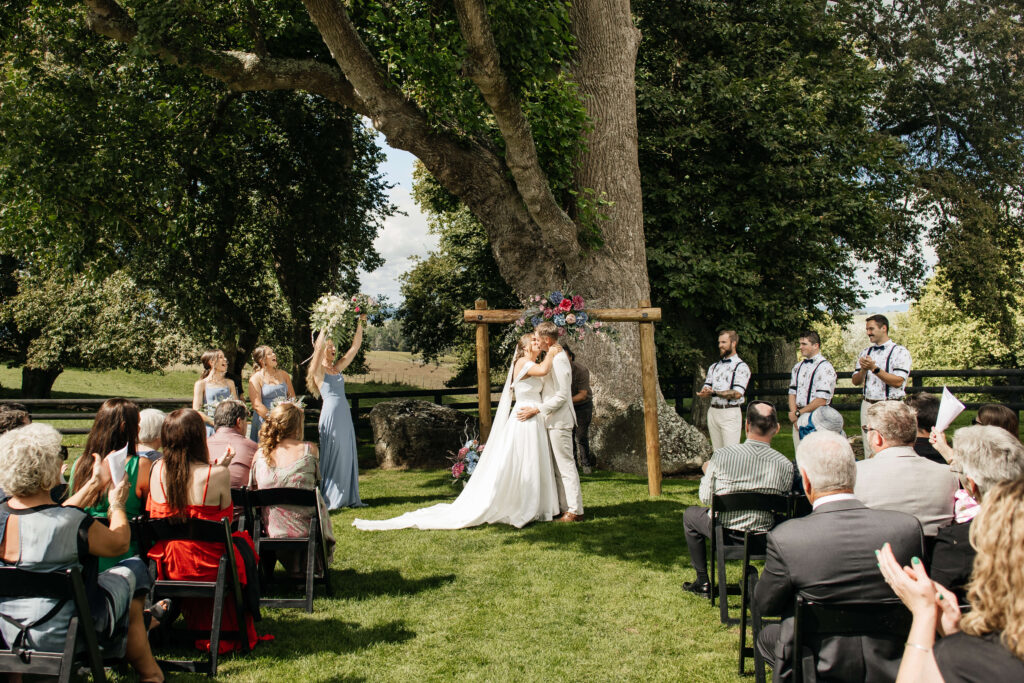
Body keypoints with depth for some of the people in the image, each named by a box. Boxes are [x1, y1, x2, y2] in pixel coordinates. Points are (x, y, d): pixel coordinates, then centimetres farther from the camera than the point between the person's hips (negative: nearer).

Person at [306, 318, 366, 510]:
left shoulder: (337, 368, 15)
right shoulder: (318, 370, -2)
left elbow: (355, 346, 15)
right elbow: (319, 346, -18)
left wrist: (360, 324, 9)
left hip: (345, 415, 7)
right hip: (330, 413, -7)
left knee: (348, 455, 8)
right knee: (331, 456, -3)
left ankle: (348, 498, 14)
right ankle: (327, 500, 3)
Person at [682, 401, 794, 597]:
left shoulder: (722, 456, -19)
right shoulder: (785, 464, -15)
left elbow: (705, 498, -8)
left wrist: (707, 472, 12)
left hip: (726, 533, -2)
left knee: (690, 514, 28)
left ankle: (703, 582, 30)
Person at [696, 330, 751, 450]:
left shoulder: (741, 367, -3)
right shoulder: (714, 367, 18)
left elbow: (737, 394, -14)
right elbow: (705, 389, 12)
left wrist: (713, 392, -19)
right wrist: (705, 392, -13)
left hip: (730, 413, -6)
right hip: (713, 412, 6)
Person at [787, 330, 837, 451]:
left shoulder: (825, 367, -8)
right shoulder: (798, 367, 16)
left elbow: (822, 400, -14)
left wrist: (798, 413, -9)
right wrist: (794, 413, -3)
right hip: (798, 419, 7)